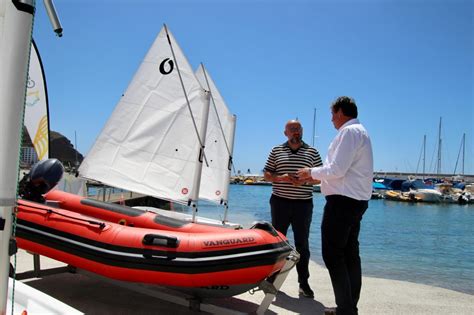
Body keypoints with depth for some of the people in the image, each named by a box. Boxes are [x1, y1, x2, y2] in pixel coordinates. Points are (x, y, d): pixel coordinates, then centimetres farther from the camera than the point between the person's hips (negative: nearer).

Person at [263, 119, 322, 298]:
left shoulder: (312, 152, 6)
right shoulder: (276, 151, 7)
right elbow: (266, 175, 6)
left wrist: (306, 180, -13)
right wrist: (280, 178, -13)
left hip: (303, 203, 0)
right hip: (280, 202, 1)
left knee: (302, 243, 5)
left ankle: (303, 283, 14)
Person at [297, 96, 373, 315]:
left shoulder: (349, 131, -12)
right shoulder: (360, 131, 19)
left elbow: (337, 170, -20)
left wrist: (312, 172, -4)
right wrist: (315, 176, 19)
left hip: (342, 201, -10)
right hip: (357, 200, 10)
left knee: (332, 255, -5)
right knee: (350, 254, 13)